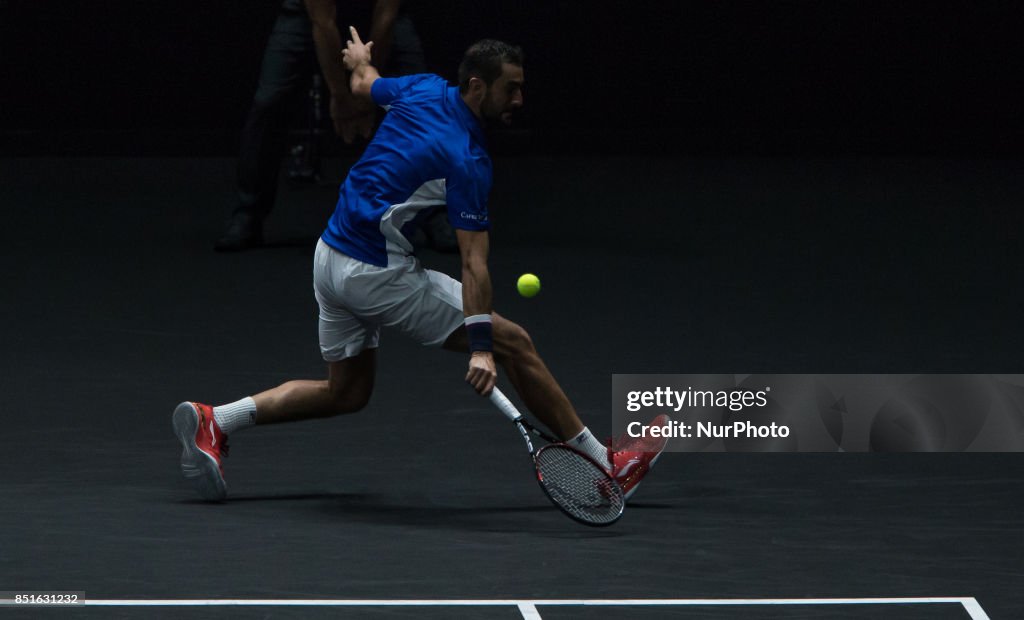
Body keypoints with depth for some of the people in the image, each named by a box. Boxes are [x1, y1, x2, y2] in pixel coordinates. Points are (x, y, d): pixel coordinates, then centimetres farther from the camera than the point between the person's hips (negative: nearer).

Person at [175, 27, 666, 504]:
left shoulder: (424, 90, 2)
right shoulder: (467, 161, -20)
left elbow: (363, 85, 25)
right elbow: (473, 263, -26)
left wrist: (359, 60, 49)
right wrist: (480, 349, -30)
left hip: (330, 256, 9)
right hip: (378, 274, -9)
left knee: (346, 393, 22)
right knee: (513, 343, -3)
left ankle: (213, 420, 11)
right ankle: (605, 463, 2)